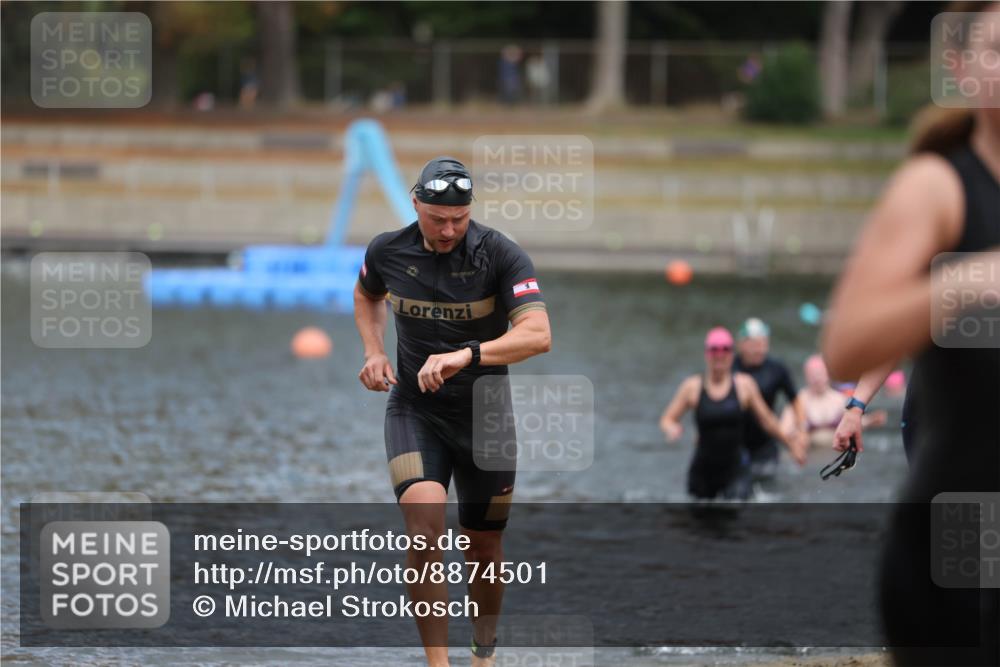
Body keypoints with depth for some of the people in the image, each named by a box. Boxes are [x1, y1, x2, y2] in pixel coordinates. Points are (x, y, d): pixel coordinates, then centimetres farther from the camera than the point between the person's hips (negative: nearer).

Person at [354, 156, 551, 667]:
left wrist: (466, 355, -39)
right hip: (414, 411, 0)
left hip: (484, 414, 0)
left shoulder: (499, 254, -16)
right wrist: (374, 352, 3)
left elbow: (538, 334, -27)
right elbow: (367, 295, 20)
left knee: (484, 548, 11)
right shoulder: (388, 251, -6)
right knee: (425, 528, -22)